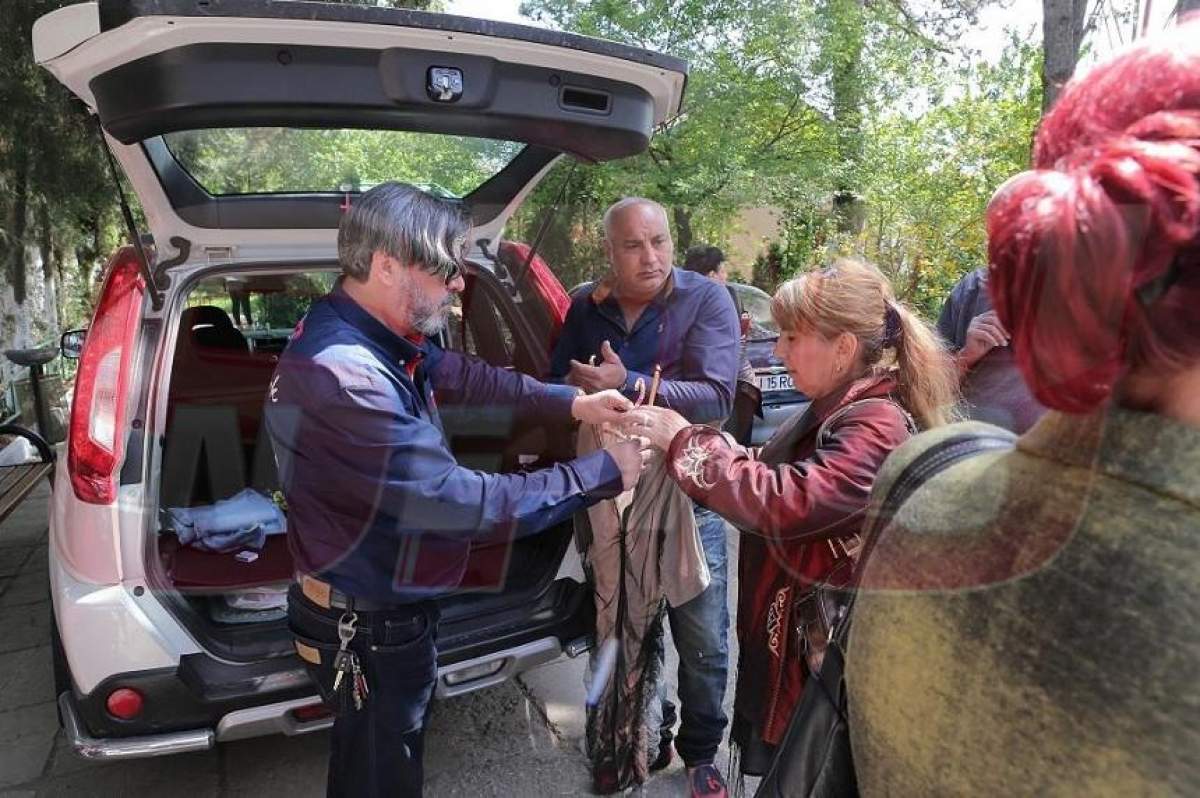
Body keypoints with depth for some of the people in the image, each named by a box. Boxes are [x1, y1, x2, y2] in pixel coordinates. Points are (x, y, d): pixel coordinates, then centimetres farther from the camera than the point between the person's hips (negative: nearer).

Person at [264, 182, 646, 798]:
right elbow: (461, 502, -34)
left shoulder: (373, 334, -5)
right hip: (370, 630, -9)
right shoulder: (340, 377, -35)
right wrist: (603, 472, -24)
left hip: (390, 605, 9)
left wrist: (570, 403, -3)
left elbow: (463, 375, 8)